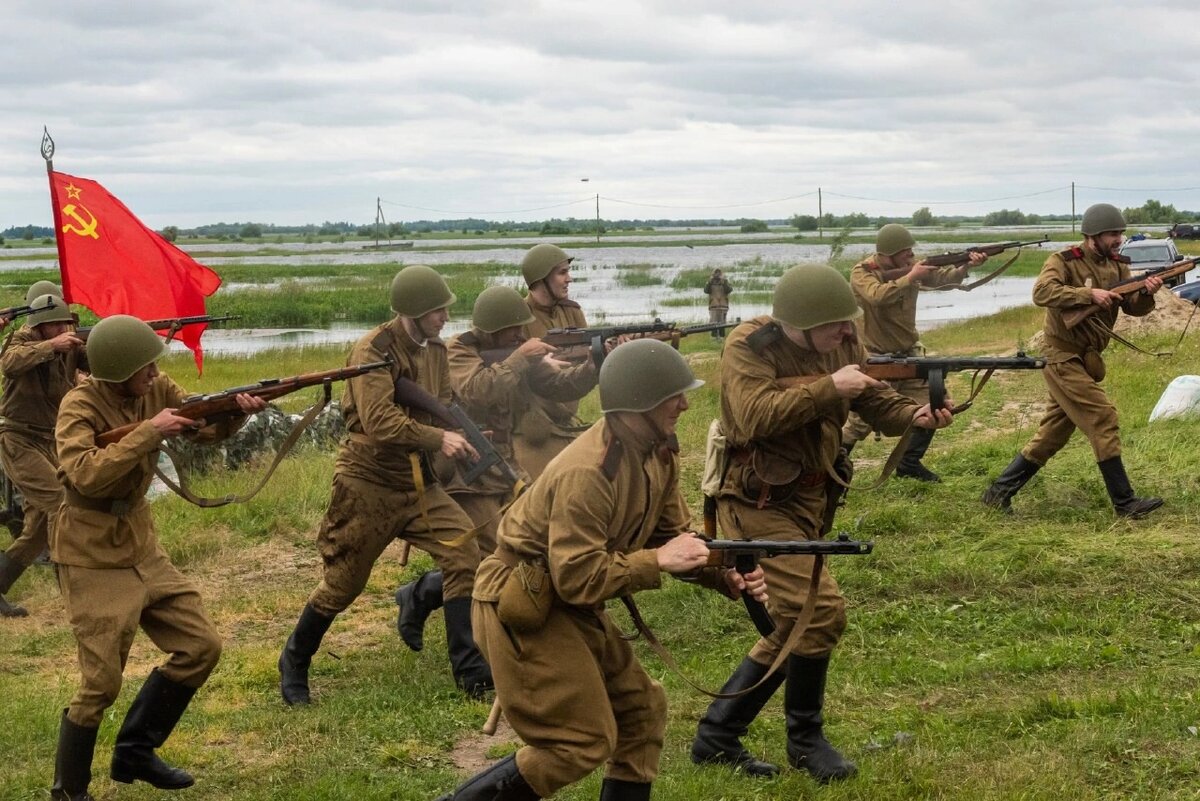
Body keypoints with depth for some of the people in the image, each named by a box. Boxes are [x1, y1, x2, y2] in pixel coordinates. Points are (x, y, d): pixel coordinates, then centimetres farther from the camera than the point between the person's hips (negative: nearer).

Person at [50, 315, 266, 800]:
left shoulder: (156, 390, -2)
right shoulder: (80, 406, -19)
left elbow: (208, 428, 4)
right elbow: (86, 476, -33)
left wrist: (237, 410, -17)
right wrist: (148, 432, -32)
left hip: (142, 549, 8)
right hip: (92, 559, -7)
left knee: (201, 647, 8)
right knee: (102, 683, -8)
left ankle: (134, 752, 23)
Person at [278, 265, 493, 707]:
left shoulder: (435, 350, 6)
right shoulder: (372, 351, -18)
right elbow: (379, 422, -28)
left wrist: (462, 434, -8)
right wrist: (439, 440, -28)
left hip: (417, 481, 6)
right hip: (368, 483, -6)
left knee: (464, 554, -9)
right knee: (342, 584, 4)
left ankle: (470, 669, -2)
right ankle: (293, 663, 27)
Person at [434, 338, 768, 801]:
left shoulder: (659, 453, 0)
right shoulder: (588, 473, -29)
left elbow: (671, 536, 7)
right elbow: (578, 578, -30)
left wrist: (727, 576, -10)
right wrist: (658, 561, -27)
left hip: (569, 605, 10)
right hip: (520, 608, -10)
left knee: (641, 710, 11)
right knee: (584, 741, -9)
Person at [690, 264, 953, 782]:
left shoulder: (841, 343, 2)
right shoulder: (748, 347, -18)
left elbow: (872, 399, 6)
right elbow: (756, 416, -31)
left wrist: (914, 415, -14)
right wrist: (828, 388, -30)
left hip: (808, 500, 9)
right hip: (757, 504, -9)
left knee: (793, 626, 12)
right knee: (821, 610, -17)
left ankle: (716, 735, 23)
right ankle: (805, 739, 3)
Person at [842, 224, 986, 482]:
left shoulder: (910, 265, 1)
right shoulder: (861, 273, -17)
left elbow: (942, 278, -8)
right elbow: (877, 296, -36)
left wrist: (966, 266, -27)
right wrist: (910, 277, -30)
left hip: (909, 353, 6)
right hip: (876, 358, -6)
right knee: (862, 419, -4)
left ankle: (909, 463, 20)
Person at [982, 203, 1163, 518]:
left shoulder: (1117, 266, 10)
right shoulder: (1064, 261, -11)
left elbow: (1133, 307, 3)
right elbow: (1042, 292, -28)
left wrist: (1146, 293, -19)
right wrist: (1089, 294, -32)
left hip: (1086, 361, 8)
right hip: (1063, 357, -8)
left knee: (1052, 435, 10)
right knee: (1102, 419, -13)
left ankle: (1000, 490, 18)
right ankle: (1125, 503, -9)